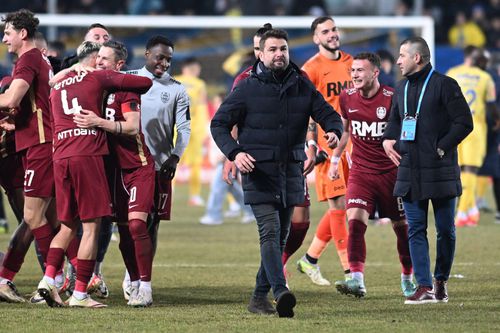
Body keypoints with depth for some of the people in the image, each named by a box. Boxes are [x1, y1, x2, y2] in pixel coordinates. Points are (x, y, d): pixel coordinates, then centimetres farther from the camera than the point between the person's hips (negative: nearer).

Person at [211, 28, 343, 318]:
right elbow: (219, 124, 1)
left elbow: (328, 114, 9)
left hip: (291, 173, 5)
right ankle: (281, 292, -29)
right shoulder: (248, 88, -2)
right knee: (270, 232, -17)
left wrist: (334, 131, -15)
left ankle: (260, 297, 18)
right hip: (259, 172, -5)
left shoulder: (302, 86, 8)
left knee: (281, 236, 9)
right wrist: (234, 152, -15)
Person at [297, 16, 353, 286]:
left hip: (350, 143, 7)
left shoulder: (349, 63, 12)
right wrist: (310, 143, -17)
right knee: (338, 206, -7)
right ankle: (349, 272, -6)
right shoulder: (311, 69, -8)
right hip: (327, 145, -7)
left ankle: (310, 260, 23)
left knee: (339, 208, 8)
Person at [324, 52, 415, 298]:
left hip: (391, 173, -3)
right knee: (355, 221, -17)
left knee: (402, 227, 8)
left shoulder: (392, 98, -12)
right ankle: (357, 280, -24)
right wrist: (335, 159, 21)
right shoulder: (348, 98, 2)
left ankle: (407, 278, 29)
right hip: (360, 172, 3)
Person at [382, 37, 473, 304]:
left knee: (446, 230, 3)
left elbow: (464, 122, -9)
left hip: (440, 171, -6)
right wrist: (387, 140, 8)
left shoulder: (444, 85, -6)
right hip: (409, 172, 6)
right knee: (415, 230, -1)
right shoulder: (402, 88, 14)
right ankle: (424, 287, -1)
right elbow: (395, 120, 28)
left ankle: (440, 282, 17)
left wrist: (441, 148, -13)